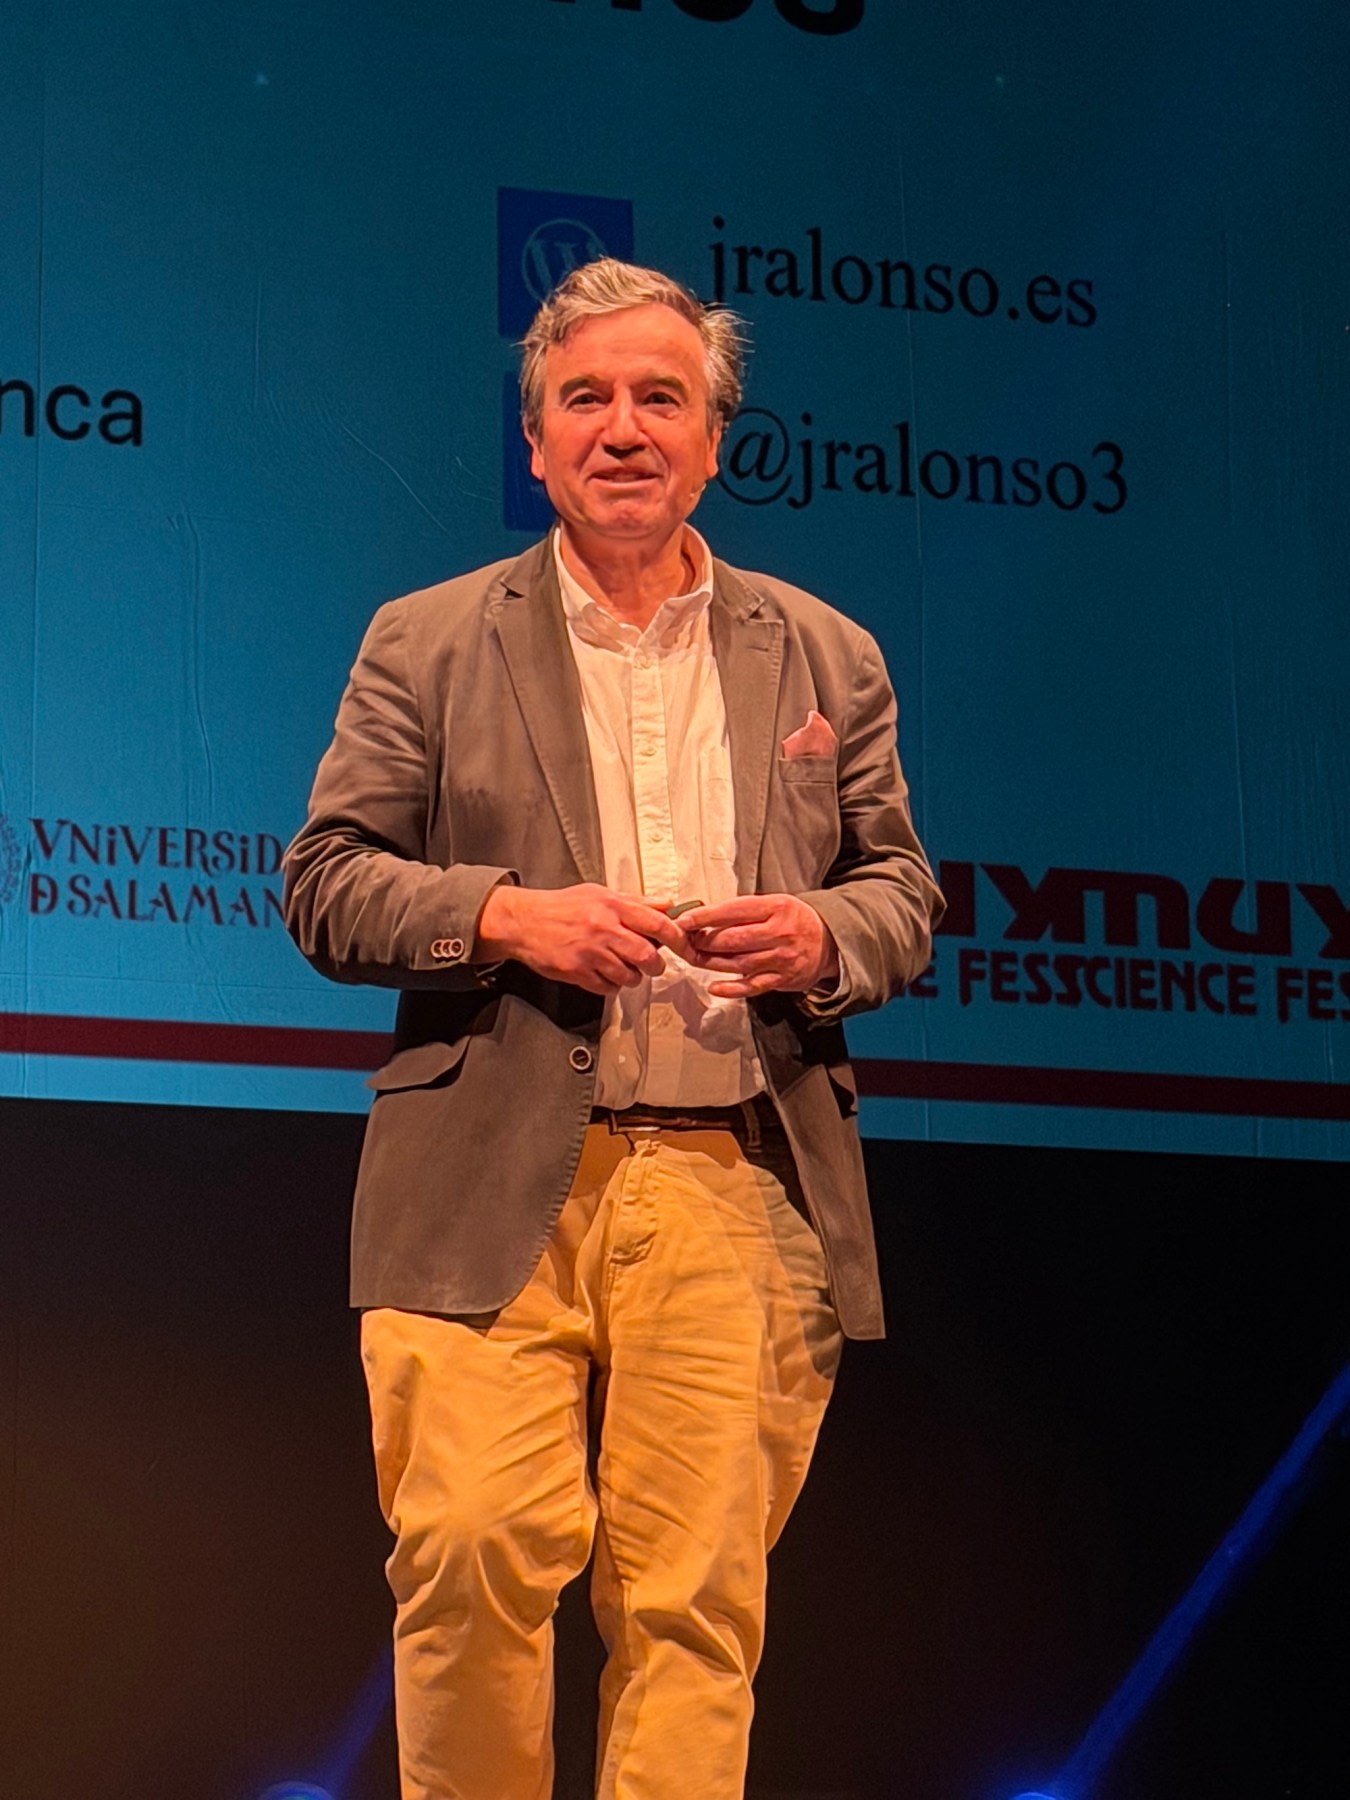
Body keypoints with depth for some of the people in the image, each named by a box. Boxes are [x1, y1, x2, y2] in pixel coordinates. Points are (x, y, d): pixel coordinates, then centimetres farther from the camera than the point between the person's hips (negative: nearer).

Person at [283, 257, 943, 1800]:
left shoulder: (825, 659, 17)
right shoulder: (426, 646, 11)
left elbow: (903, 891, 18)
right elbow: (325, 882, 7)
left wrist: (821, 938, -5)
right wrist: (508, 917, -10)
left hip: (738, 1187, 1)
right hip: (493, 1194, -1)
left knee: (697, 1595, -3)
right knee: (472, 1555, -12)